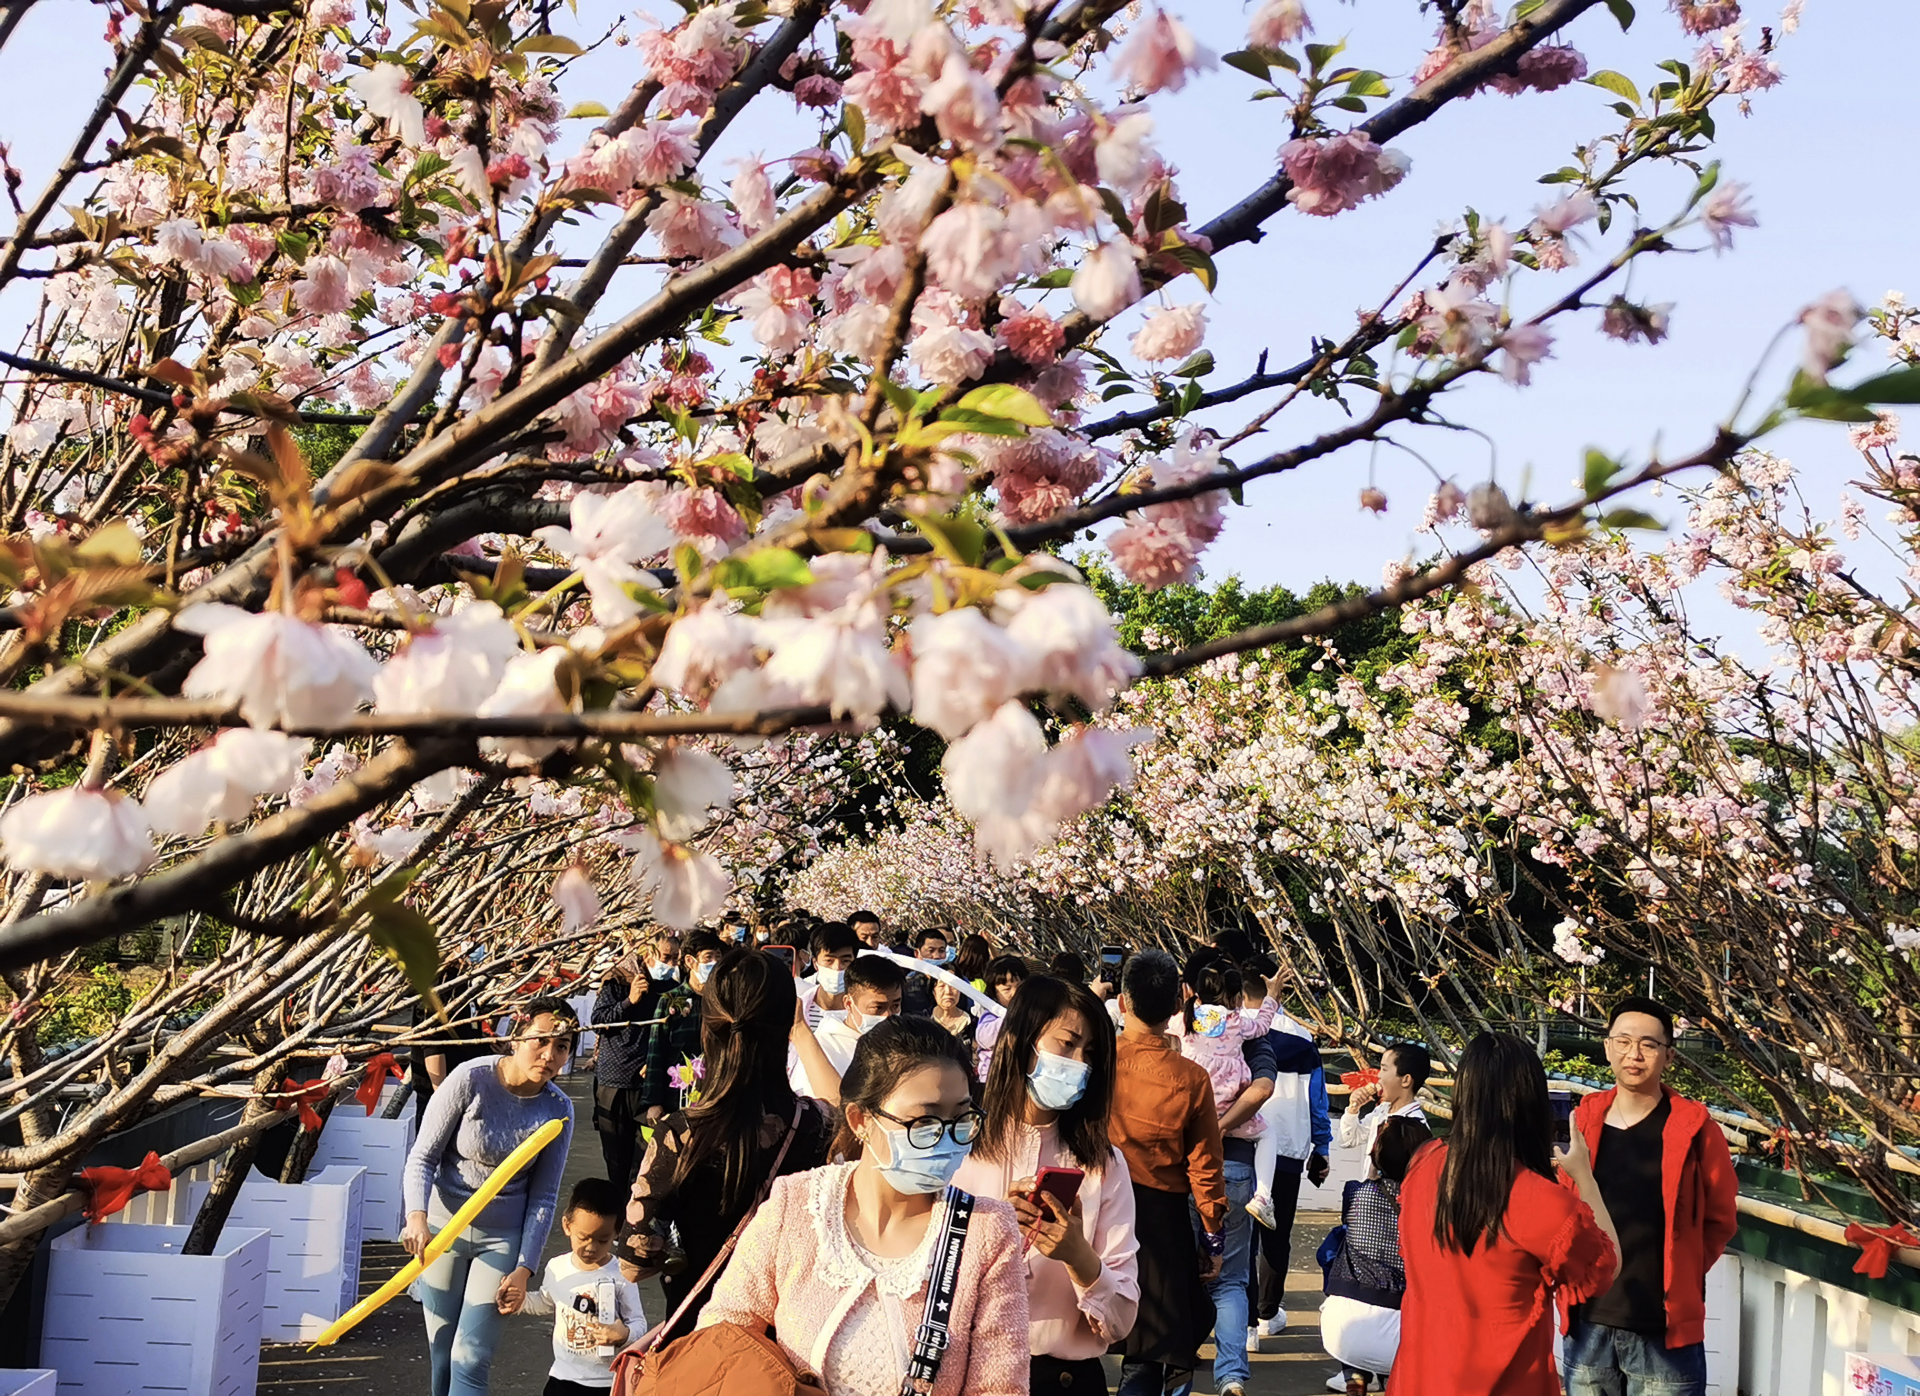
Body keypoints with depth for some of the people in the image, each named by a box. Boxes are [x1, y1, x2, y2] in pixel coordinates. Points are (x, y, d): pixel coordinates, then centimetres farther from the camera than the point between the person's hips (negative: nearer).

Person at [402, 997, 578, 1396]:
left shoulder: (558, 1110, -10)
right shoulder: (471, 1079, -17)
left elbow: (543, 1197, -2)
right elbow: (422, 1156, -12)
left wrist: (524, 1269, -7)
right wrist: (417, 1215, -29)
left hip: (502, 1237, 0)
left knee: (470, 1361, -6)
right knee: (441, 1356, 10)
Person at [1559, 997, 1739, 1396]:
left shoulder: (1693, 1127, -7)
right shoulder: (1584, 1120, 3)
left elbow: (1720, 1219, 2)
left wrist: (1682, 1276, 0)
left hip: (1664, 1329, -3)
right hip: (1589, 1322, 3)